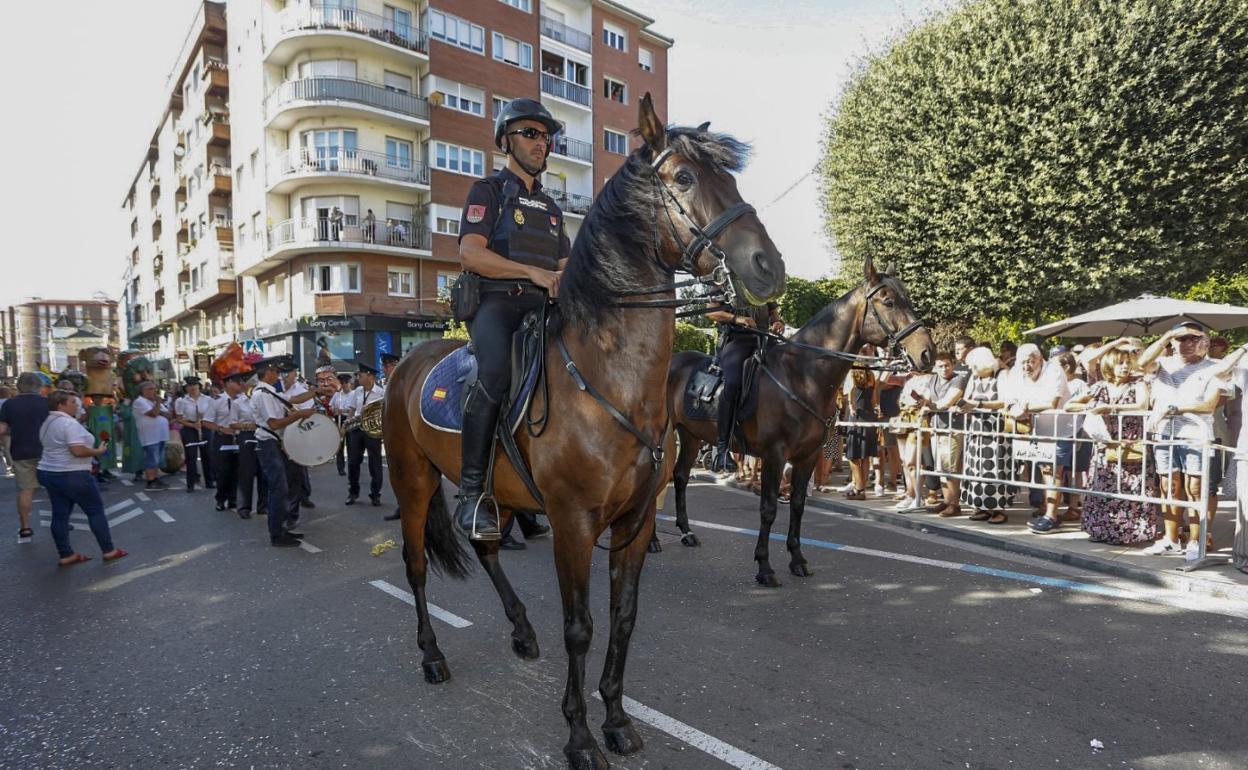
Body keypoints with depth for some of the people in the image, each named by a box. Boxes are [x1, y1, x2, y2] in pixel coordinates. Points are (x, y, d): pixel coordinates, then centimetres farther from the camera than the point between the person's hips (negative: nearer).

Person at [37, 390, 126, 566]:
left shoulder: (47, 422, 13)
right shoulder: (69, 423, -19)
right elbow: (78, 450, -28)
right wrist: (98, 451, -12)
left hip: (48, 472, 10)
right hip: (71, 475, -9)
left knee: (60, 514, 9)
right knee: (96, 510, 1)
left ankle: (66, 555, 13)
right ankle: (109, 550, 7)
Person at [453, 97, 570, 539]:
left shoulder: (549, 205, 28)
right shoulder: (487, 191, 9)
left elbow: (564, 266, 25)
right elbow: (470, 255, -6)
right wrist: (533, 272, -14)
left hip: (541, 305, 6)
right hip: (496, 302, -6)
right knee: (496, 373, -35)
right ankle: (472, 494, -27)